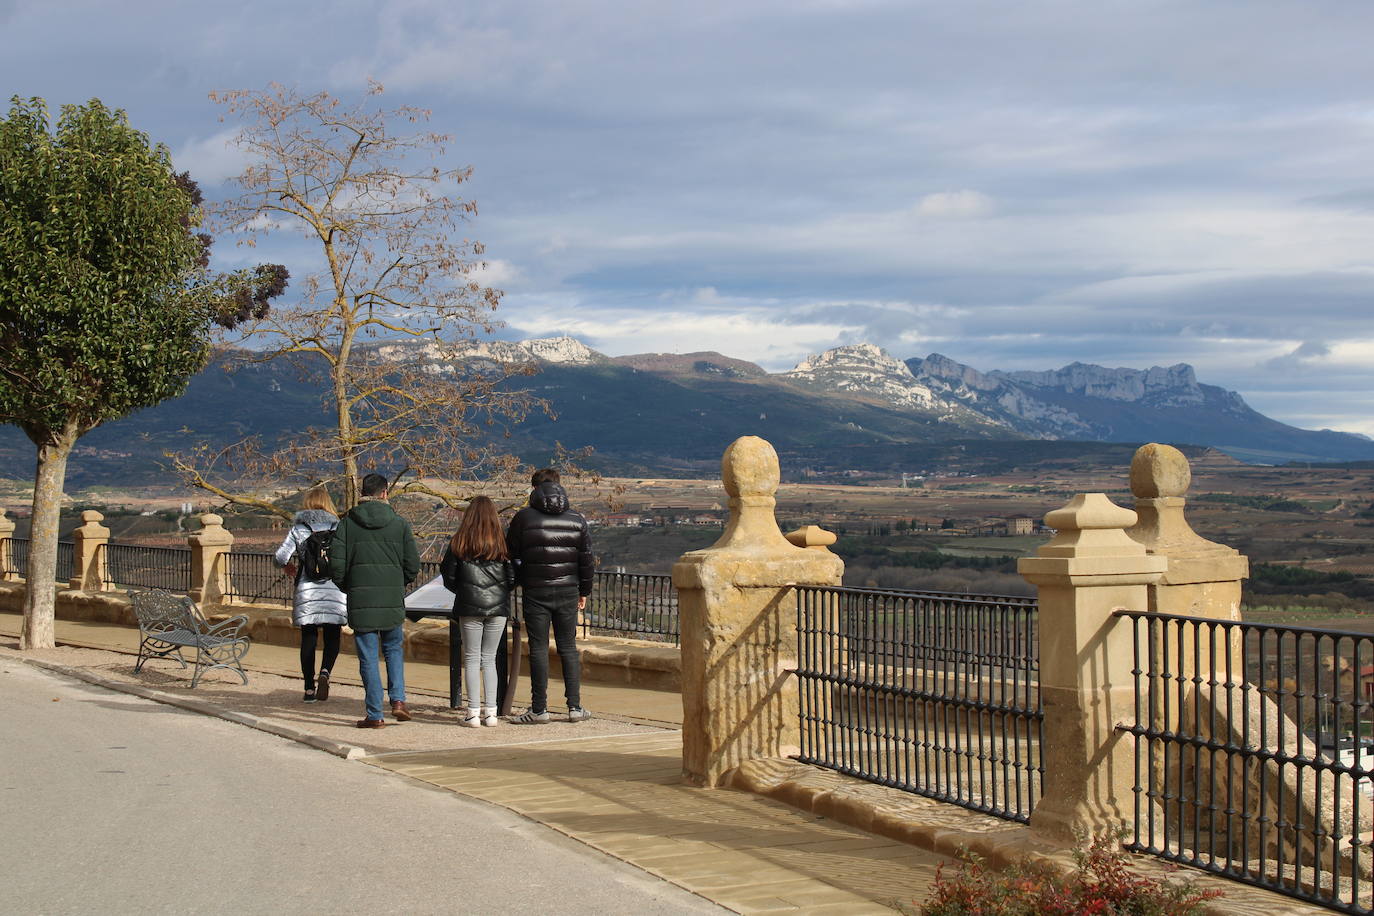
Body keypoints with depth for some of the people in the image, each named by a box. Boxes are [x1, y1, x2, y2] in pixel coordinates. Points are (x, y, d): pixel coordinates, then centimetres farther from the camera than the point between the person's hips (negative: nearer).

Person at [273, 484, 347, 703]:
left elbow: (280, 557, -5)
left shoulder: (298, 529, 3)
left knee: (308, 638, 8)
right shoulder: (338, 528, 3)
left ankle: (309, 688, 9)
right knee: (332, 637, 9)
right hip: (334, 590, 0)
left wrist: (288, 567, 16)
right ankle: (325, 671, -18)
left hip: (306, 589, 0)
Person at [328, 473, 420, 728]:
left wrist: (346, 588, 11)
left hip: (361, 601, -1)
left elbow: (336, 564, -6)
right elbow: (413, 564, 1)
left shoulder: (347, 523, -2)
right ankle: (398, 700, 6)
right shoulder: (400, 524, 1)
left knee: (368, 657, 4)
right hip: (393, 600, 1)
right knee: (393, 649, 20)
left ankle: (374, 714, 4)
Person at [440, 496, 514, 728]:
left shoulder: (459, 543, -3)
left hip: (469, 606, -1)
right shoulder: (501, 543, -2)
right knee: (489, 659, 10)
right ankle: (490, 712, 6)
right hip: (497, 606, 1)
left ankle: (473, 713, 1)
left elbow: (448, 577, 2)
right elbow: (512, 578, 0)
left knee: (472, 658, 6)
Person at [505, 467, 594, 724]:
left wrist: (517, 582, 16)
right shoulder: (577, 520, 4)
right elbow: (586, 559, 7)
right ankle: (575, 707, 7)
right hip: (567, 592, 3)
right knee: (568, 647, 9)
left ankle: (539, 709, 2)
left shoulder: (523, 518, -4)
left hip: (535, 592, -2)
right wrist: (584, 592, 17)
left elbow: (512, 555, 1)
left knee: (538, 648, 1)